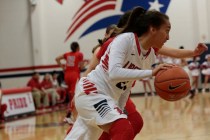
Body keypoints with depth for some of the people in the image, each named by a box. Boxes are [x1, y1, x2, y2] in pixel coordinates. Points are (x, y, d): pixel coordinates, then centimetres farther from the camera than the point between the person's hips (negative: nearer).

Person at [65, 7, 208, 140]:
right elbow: (114, 73, -34)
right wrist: (151, 72, -33)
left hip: (109, 98, 9)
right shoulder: (125, 39, -19)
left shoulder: (150, 54, 4)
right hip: (91, 91, -9)